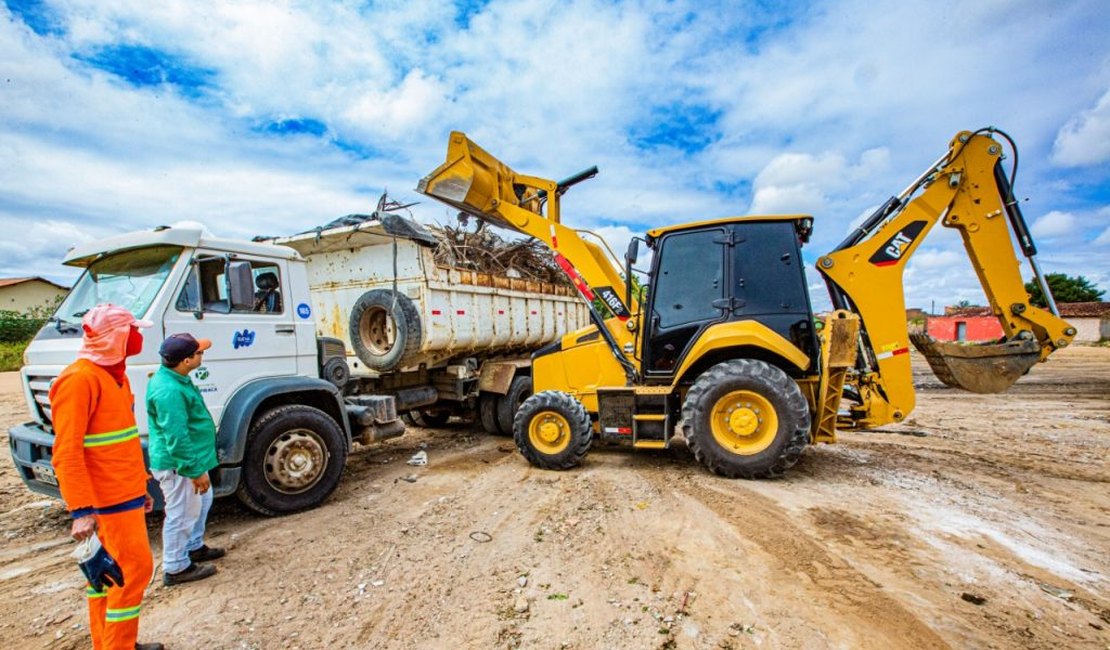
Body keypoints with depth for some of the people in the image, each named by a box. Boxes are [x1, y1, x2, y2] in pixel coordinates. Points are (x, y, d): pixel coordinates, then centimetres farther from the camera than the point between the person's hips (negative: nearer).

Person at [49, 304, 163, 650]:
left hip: (127, 493, 9)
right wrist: (81, 510, -23)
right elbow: (66, 452, -20)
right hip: (109, 498, -9)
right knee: (135, 568, -3)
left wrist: (141, 485, 19)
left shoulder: (115, 374, 11)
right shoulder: (79, 379, -17)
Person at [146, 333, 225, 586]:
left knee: (202, 501, 24)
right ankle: (175, 568, 20)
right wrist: (195, 470, -22)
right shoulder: (168, 391, -29)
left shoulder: (175, 378, 5)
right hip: (177, 464, -11)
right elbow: (176, 438, -28)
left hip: (189, 458, 11)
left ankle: (194, 547, 41)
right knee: (182, 515, 4)